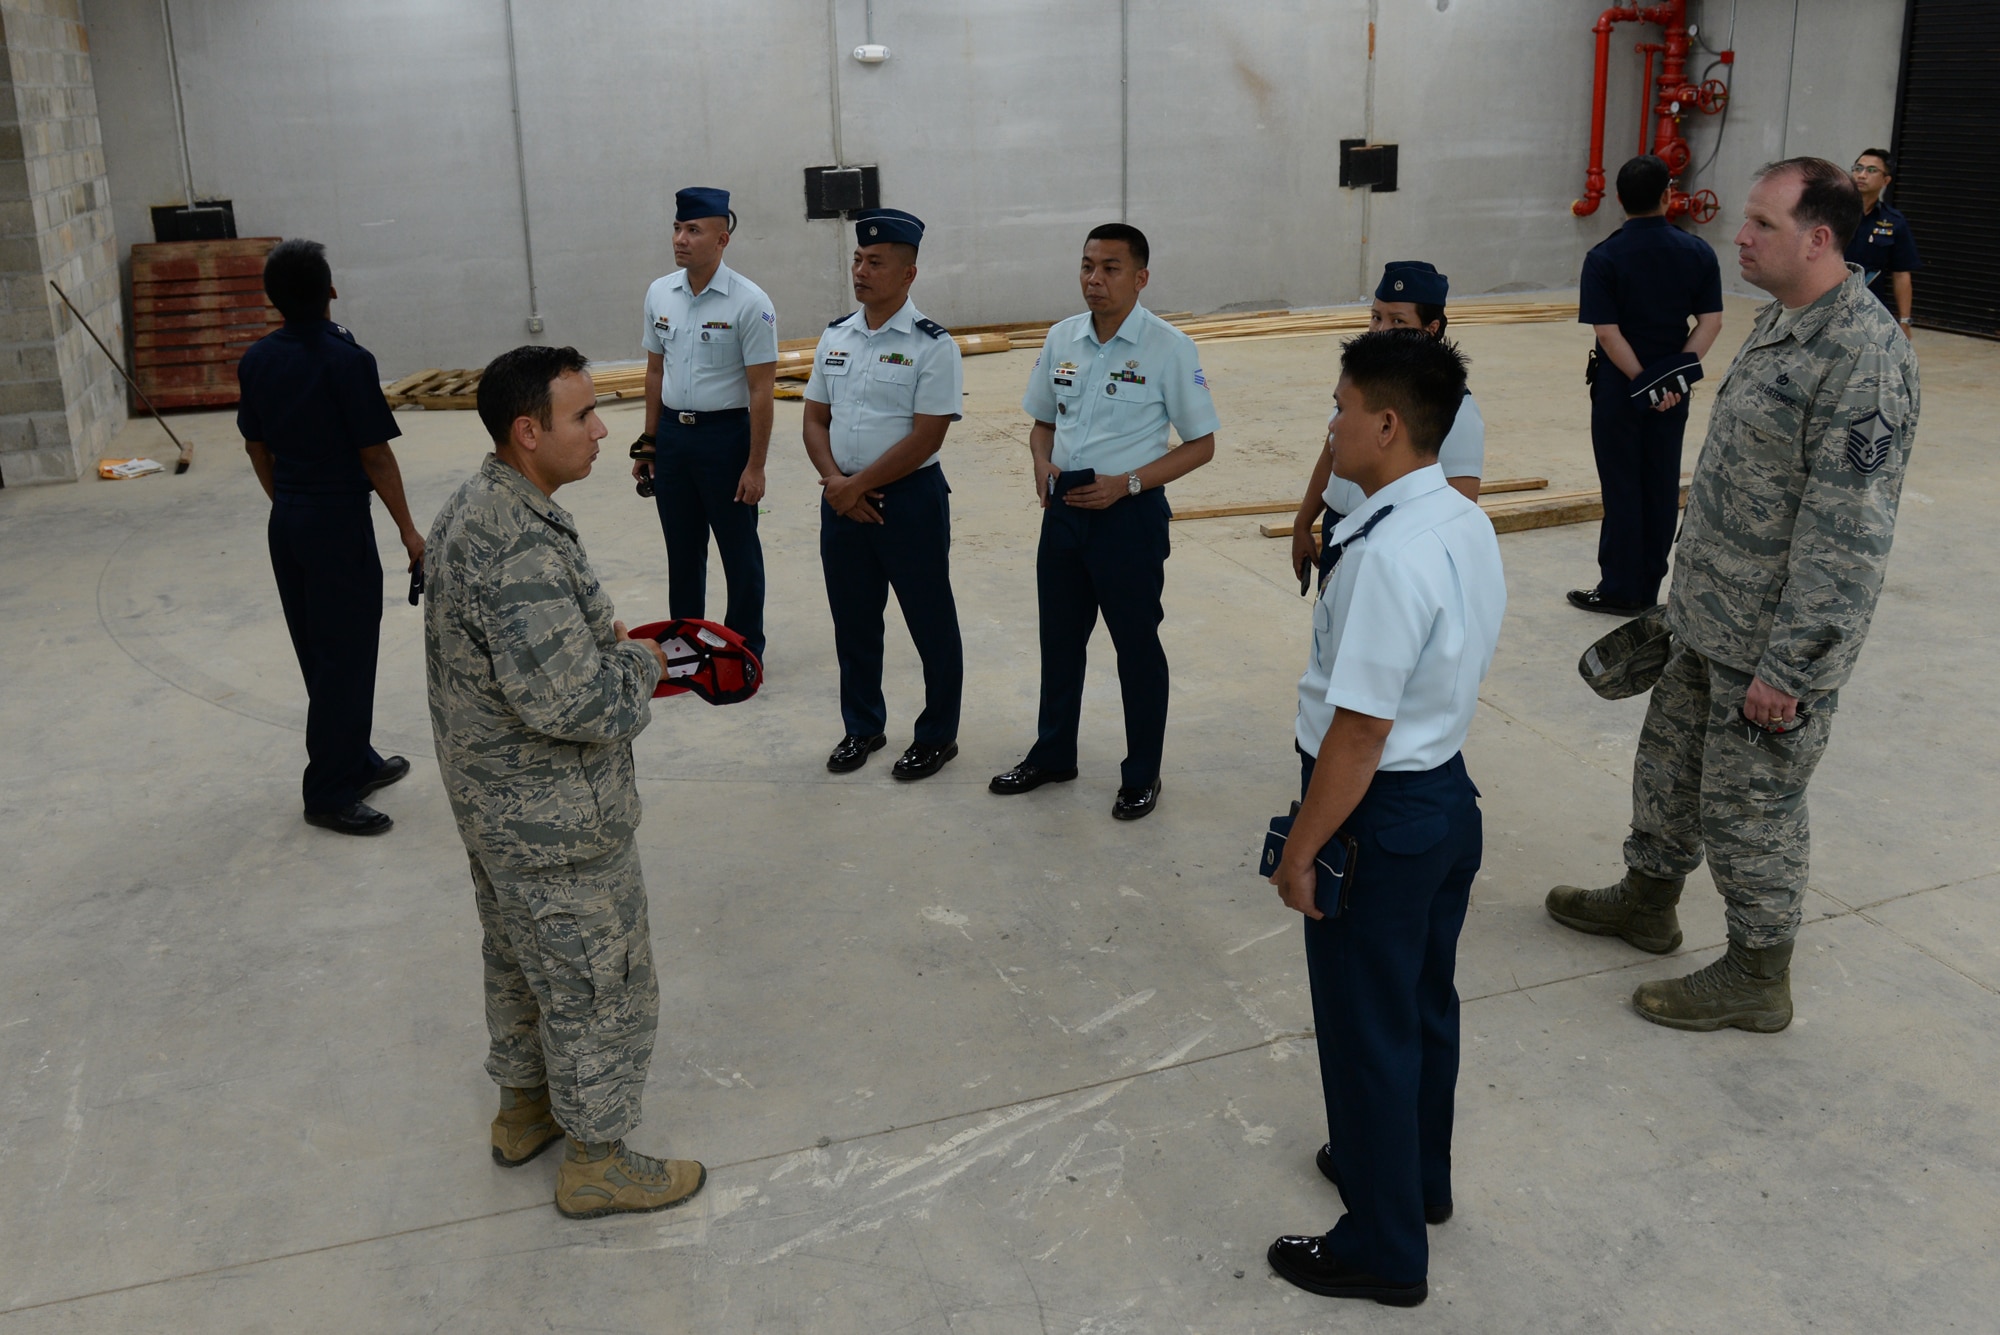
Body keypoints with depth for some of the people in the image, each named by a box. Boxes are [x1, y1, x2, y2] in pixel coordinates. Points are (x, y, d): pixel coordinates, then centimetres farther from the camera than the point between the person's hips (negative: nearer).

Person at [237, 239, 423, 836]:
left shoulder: (257, 360, 4)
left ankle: (356, 760, 31)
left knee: (318, 651, 17)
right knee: (346, 653, 0)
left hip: (286, 522, 8)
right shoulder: (347, 360, -17)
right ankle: (329, 792, 5)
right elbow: (375, 455, -15)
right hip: (339, 520, -7)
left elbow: (257, 449, 11)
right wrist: (407, 528, -6)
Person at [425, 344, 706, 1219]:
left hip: (490, 802, 10)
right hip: (556, 825, -10)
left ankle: (524, 1108, 46)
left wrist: (604, 644, 7)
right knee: (600, 982, 8)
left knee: (520, 957, 26)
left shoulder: (468, 510, 3)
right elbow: (573, 704, -34)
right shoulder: (523, 549, -31)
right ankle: (595, 1161, 24)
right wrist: (640, 663, -16)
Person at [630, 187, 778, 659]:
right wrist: (648, 442, 12)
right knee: (681, 549, 15)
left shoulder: (749, 302, -13)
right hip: (672, 433, 5)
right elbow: (656, 372, 13)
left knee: (739, 550, 7)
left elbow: (760, 390, -13)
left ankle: (745, 651, 20)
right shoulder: (659, 294, 4)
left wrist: (755, 465, -14)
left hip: (725, 434, -5)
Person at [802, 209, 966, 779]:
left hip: (909, 499, -6)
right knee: (852, 622, 16)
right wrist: (835, 482, -8)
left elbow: (926, 437, -16)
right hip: (842, 500, 6)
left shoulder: (931, 345, -11)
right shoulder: (834, 337, 7)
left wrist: (858, 485, -15)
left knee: (930, 625, 6)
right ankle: (862, 728, 33)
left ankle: (937, 736, 22)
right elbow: (816, 419, 9)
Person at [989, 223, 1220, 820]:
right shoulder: (1062, 339, 4)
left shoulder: (1168, 349, -11)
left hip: (1129, 514, -5)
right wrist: (1044, 465, -5)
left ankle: (1141, 776, 23)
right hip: (1064, 509, 5)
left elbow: (1201, 444, -8)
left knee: (1137, 647, 7)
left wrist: (1127, 482, -17)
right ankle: (1052, 754, 36)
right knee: (1059, 637, 18)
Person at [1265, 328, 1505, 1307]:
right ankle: (1417, 1173, 47)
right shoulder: (1468, 524, 1)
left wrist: (1299, 852, -17)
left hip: (1380, 819, -9)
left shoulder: (1388, 556, -28)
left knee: (1368, 1033, 8)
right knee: (1425, 1004, 25)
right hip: (1449, 793, 9)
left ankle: (1385, 1250, 26)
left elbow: (1359, 731, -26)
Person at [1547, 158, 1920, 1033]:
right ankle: (1648, 901, 44)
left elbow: (1846, 536, -26)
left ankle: (1757, 978, 24)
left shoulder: (1864, 360, -25)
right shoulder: (1780, 320, 7)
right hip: (1706, 617, 9)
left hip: (1776, 642, -9)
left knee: (1749, 807, 5)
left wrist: (1786, 669, -23)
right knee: (1669, 759, 23)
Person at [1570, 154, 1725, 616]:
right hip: (1673, 387, 3)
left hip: (1619, 385, -3)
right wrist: (1674, 374, -8)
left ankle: (1621, 590, 10)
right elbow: (1710, 323, -6)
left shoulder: (1604, 257, -12)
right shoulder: (1697, 252, -2)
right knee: (1662, 484, 11)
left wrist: (1643, 382, -12)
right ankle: (1649, 587, 20)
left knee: (1621, 486, 4)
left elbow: (1607, 332, -17)